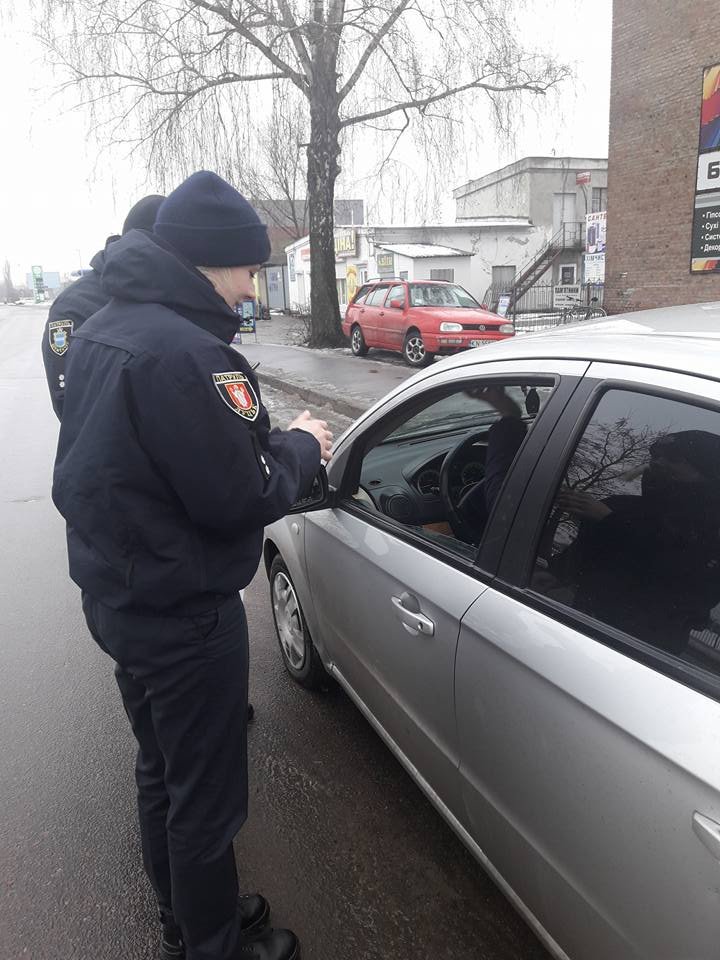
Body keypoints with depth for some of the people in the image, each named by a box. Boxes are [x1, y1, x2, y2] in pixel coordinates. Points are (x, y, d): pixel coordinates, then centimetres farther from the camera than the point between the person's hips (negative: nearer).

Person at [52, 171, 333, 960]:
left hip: (117, 595, 10)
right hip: (182, 614, -10)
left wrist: (267, 441, 6)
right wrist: (301, 447, -6)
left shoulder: (103, 331, 6)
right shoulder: (184, 352, -26)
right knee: (206, 796, 11)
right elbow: (240, 500, -24)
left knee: (161, 768, 26)